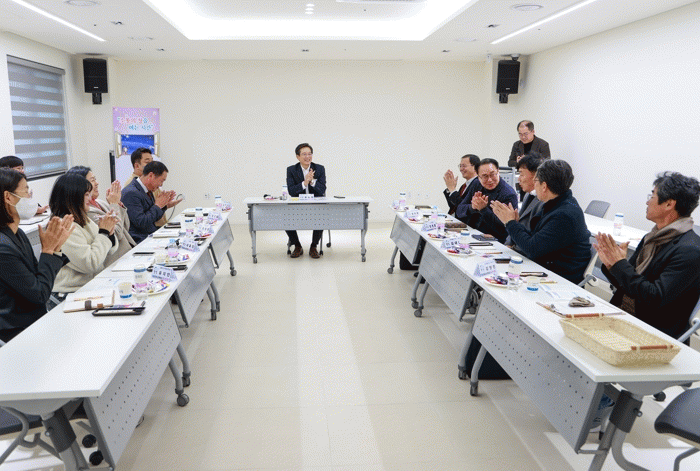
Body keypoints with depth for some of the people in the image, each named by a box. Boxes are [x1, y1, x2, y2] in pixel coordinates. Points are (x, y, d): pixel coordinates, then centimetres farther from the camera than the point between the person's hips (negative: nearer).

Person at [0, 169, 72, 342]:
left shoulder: (17, 234, 7)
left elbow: (38, 280, 9)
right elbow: (40, 294, -19)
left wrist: (56, 247, -2)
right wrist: (48, 249, -14)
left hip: (35, 319, 9)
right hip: (19, 333, -9)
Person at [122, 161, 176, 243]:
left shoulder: (148, 191, 10)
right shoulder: (131, 193, -17)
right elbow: (142, 223, -22)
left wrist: (163, 205, 2)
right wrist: (157, 206, -13)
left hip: (151, 236, 9)